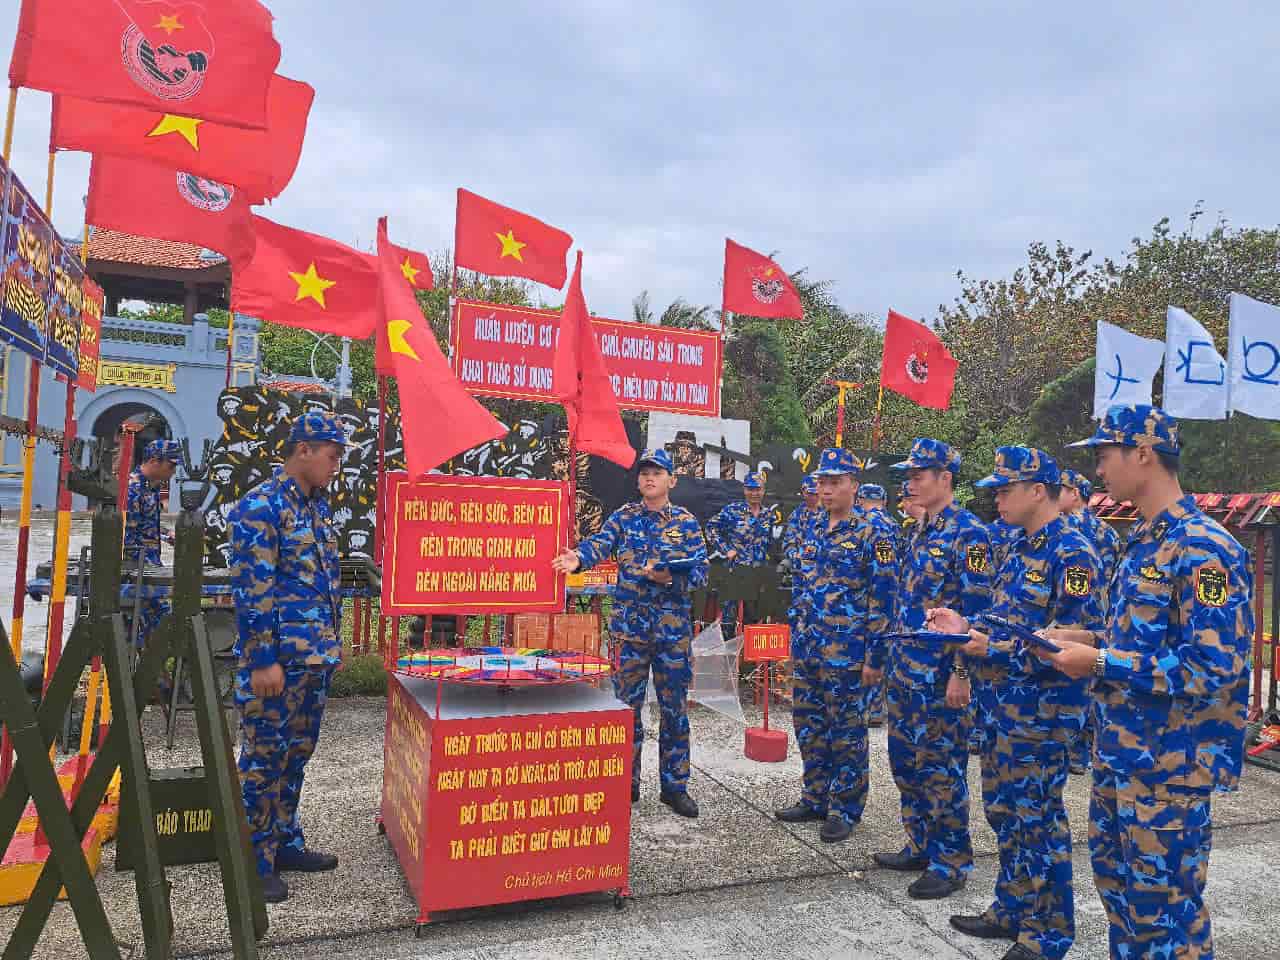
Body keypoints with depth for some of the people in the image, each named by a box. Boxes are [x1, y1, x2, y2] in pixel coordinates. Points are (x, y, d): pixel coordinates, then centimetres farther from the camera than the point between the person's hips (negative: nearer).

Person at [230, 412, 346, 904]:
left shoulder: (317, 506, 12)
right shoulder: (261, 507, -14)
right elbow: (251, 589, -18)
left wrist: (331, 642, 18)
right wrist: (263, 660, -20)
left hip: (315, 656, 9)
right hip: (277, 659, -8)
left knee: (297, 753, 18)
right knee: (264, 758, 3)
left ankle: (286, 843, 31)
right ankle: (255, 863, 16)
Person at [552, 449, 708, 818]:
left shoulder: (686, 521, 4)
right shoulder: (624, 516, 4)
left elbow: (701, 570, -1)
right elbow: (601, 543, -14)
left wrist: (671, 577, -21)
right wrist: (579, 557, -37)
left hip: (674, 627, 0)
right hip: (630, 625, 0)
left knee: (674, 708, 7)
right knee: (628, 706, 8)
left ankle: (674, 786, 21)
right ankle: (627, 784, 22)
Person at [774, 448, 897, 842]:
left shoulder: (873, 538, -8)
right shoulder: (810, 533, 11)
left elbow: (883, 601, -11)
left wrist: (875, 657, -13)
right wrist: (796, 645, 16)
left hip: (847, 654, -7)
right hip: (807, 650, 7)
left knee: (846, 732, 5)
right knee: (808, 728, 14)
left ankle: (845, 809, 19)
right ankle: (815, 799, 29)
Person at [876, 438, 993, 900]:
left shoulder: (968, 534, -13)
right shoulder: (922, 532, 13)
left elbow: (976, 610, -17)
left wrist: (962, 673, -19)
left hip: (940, 674, -9)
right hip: (906, 669, 9)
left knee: (942, 767, 2)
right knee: (906, 761, 15)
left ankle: (952, 861, 17)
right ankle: (921, 847, 29)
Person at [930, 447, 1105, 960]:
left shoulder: (1072, 555, -17)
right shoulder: (1020, 548, 12)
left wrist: (996, 651, -23)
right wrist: (966, 626, 5)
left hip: (1041, 711, -9)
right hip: (1002, 706, 9)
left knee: (1037, 819, 3)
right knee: (1003, 809, 18)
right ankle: (1011, 910, 34)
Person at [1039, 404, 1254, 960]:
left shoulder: (1204, 549, -20)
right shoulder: (1142, 542, 10)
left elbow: (1213, 667, -25)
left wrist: (1098, 662, -22)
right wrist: (1086, 639, 5)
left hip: (1169, 767, -9)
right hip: (1118, 754, 9)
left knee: (1166, 911, 5)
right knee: (1115, 882, 21)